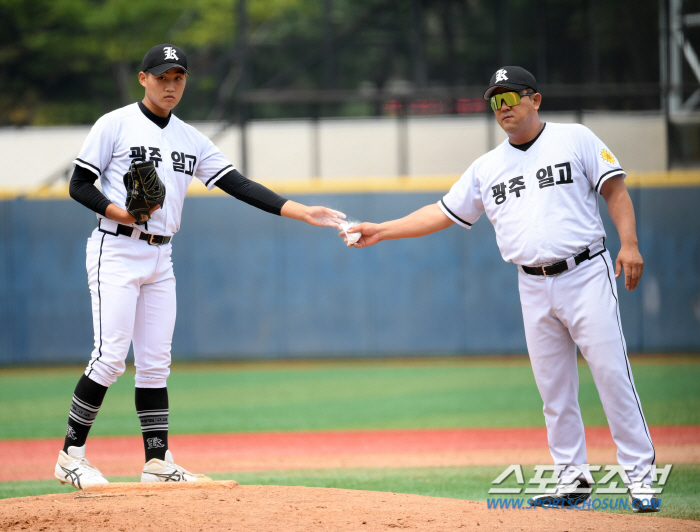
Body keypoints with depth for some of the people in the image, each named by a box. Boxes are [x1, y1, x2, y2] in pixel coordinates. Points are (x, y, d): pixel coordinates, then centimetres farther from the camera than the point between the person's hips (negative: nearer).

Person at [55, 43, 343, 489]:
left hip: (160, 258, 6)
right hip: (117, 251, -6)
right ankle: (71, 456, -4)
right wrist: (121, 213, -22)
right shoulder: (115, 125, -4)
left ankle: (158, 463, 7)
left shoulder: (191, 139, 11)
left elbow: (239, 185, 4)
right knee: (111, 357, -12)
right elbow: (79, 185, -5)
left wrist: (302, 212, -6)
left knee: (156, 363, 5)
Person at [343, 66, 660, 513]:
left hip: (586, 274, -4)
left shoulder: (576, 140, 2)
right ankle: (573, 478, 10)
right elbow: (443, 213, 15)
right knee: (554, 387, 3)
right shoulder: (487, 168, 13)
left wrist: (629, 244, -14)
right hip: (535, 288, 5)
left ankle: (640, 476, -6)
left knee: (612, 374, -9)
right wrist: (382, 231, 9)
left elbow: (616, 190, -1)